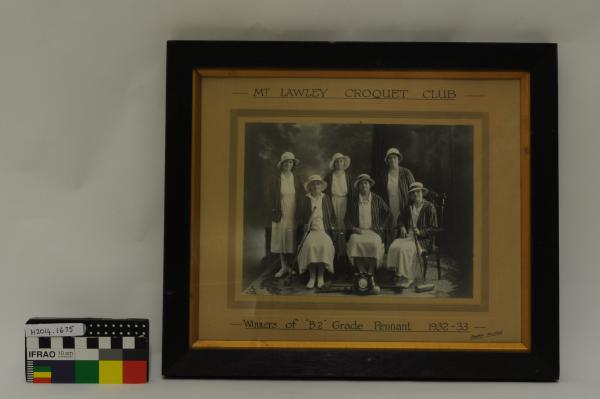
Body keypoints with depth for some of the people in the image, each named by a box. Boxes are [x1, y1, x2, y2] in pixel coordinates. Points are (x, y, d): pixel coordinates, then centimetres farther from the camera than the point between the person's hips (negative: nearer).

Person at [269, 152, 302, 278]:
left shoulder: (296, 180, 5)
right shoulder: (276, 180, 1)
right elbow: (271, 197, 3)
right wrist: (274, 210, -4)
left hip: (293, 214, 1)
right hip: (280, 214, 0)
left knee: (292, 239, 3)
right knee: (281, 239, 3)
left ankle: (290, 265, 13)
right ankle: (283, 267, 11)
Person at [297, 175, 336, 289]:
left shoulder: (326, 198, 16)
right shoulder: (305, 200, 13)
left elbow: (332, 215, 20)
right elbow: (300, 216, 14)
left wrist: (332, 226, 5)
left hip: (324, 230, 0)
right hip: (310, 230, 0)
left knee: (324, 245, -33)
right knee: (309, 245, -33)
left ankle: (321, 276, -23)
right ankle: (312, 277, -26)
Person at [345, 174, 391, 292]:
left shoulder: (377, 200, 13)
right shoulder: (354, 201, 15)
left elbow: (388, 214, 16)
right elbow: (347, 219, 17)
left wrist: (381, 227, 3)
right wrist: (353, 228, -2)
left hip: (373, 231, -1)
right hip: (358, 231, 1)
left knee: (374, 244, -35)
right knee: (354, 242, -34)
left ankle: (370, 274, -27)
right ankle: (364, 275, -31)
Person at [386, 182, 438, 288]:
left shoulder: (429, 207, 0)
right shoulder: (409, 206, 17)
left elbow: (433, 228, -2)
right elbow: (401, 219, 31)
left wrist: (420, 232, -16)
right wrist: (402, 227, 8)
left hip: (422, 239, -5)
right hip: (408, 235, 5)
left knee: (405, 248, -32)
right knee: (394, 247, -25)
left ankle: (406, 278, -22)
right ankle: (397, 274, -20)